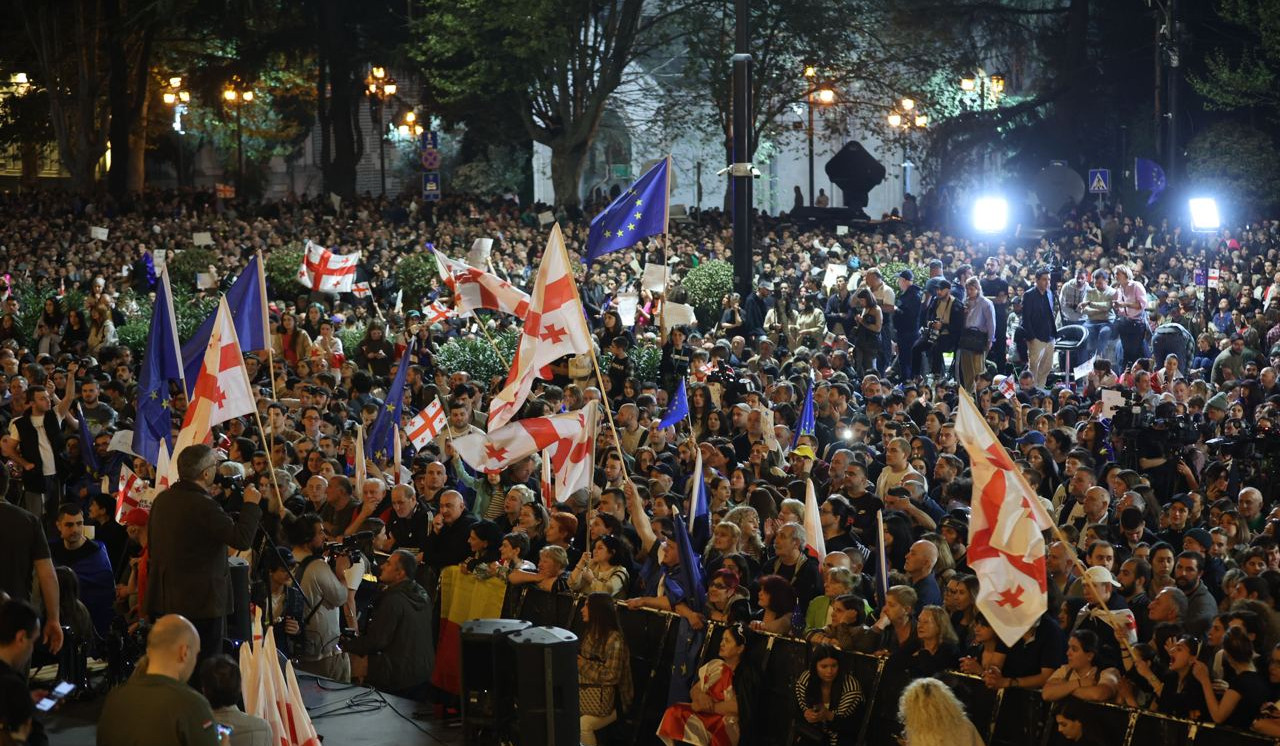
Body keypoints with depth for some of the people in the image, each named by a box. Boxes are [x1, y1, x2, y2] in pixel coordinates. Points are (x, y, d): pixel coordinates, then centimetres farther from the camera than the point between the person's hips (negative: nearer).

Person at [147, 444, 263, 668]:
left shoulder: (162, 499, 8)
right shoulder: (202, 505, -20)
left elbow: (152, 549, 17)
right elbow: (242, 539, -21)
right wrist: (251, 505, -8)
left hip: (164, 599, 9)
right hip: (202, 603, -9)